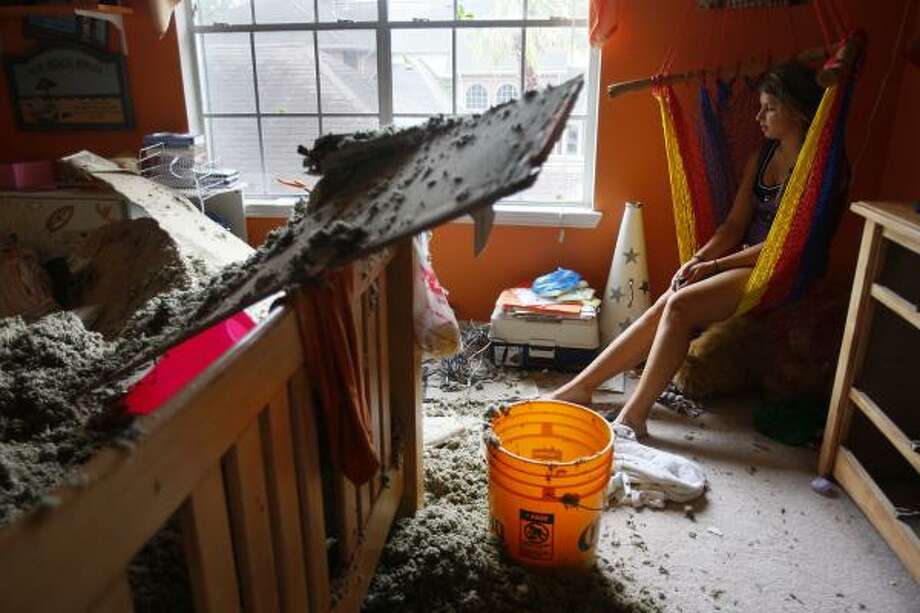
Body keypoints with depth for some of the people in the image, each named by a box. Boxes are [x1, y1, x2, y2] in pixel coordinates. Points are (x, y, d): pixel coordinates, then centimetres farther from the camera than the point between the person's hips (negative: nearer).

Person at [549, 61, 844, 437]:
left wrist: (715, 265, -15)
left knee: (679, 306, -28)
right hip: (744, 260, 7)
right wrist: (699, 259, -5)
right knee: (663, 309, -14)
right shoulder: (761, 157, 15)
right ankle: (579, 388, -13)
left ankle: (633, 416, -24)